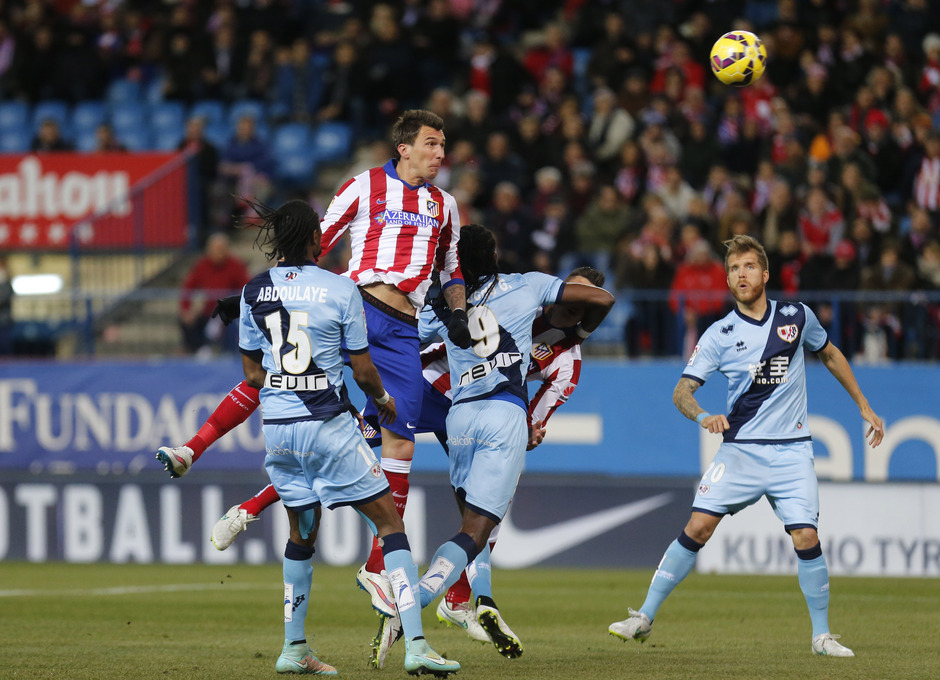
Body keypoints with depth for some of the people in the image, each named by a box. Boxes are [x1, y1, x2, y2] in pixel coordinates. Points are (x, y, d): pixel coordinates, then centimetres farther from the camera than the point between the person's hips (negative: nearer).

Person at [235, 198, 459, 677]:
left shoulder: (254, 292, 4)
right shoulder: (340, 291, -8)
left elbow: (251, 374, 10)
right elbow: (363, 372, -2)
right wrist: (383, 400, 19)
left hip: (276, 425, 5)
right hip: (327, 426, -5)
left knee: (302, 533, 21)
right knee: (389, 521, 1)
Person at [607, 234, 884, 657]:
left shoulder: (797, 317, 3)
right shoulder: (719, 335, -2)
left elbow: (830, 355, 21)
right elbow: (681, 391, -5)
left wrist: (864, 407, 22)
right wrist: (702, 416, -27)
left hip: (792, 450, 1)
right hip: (741, 446, 0)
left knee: (806, 538, -11)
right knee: (698, 526, -12)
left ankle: (822, 635, 4)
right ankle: (645, 617, -3)